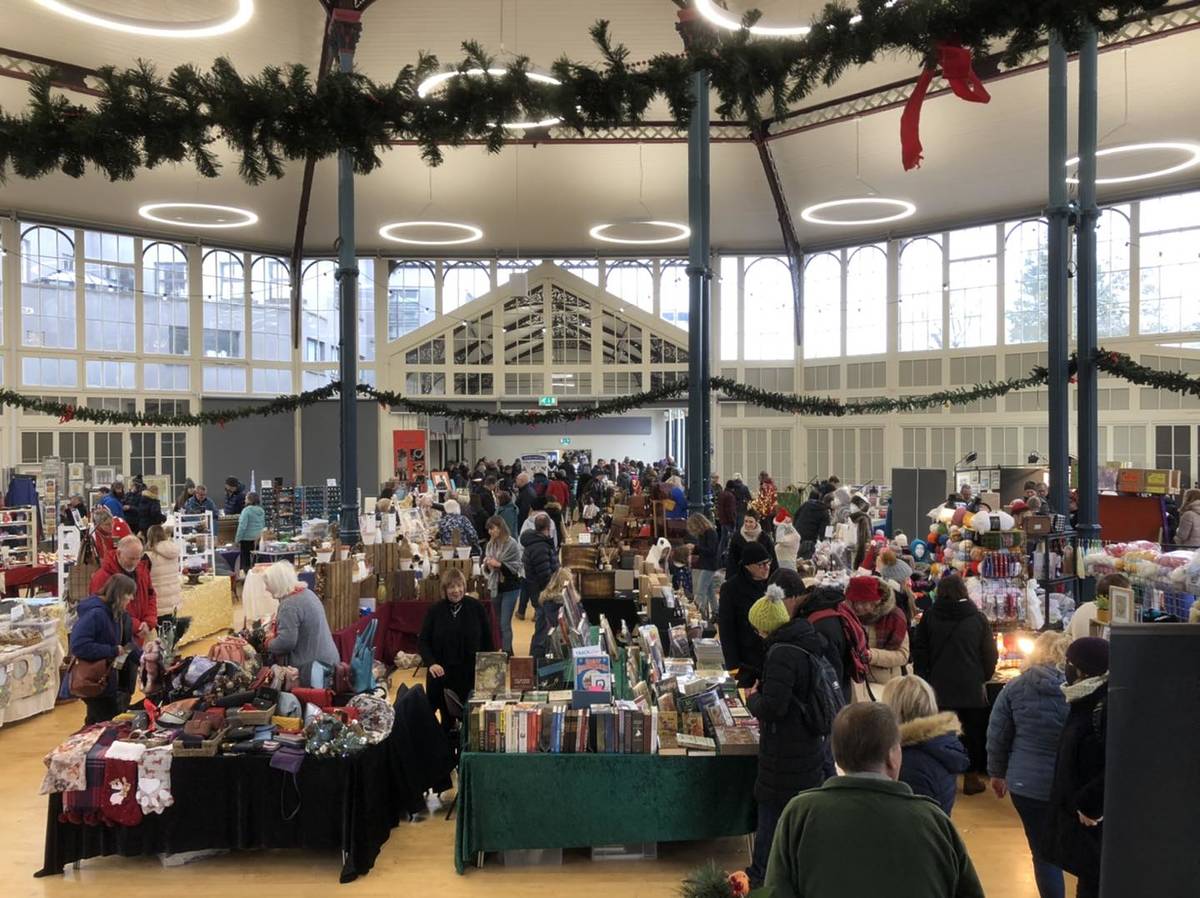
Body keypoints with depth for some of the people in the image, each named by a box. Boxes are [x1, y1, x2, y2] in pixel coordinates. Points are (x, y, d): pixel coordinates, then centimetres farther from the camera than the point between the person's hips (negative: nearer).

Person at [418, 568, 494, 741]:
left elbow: (487, 640, 3)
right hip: (441, 673, 1)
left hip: (470, 674, 0)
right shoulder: (435, 610, -2)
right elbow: (422, 641, -1)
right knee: (447, 719, 5)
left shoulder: (476, 608, -4)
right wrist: (431, 663, -17)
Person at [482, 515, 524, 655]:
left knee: (505, 624, -11)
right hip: (495, 587, 6)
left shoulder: (512, 544, -10)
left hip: (510, 588, -6)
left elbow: (517, 567, -12)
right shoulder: (489, 545, 6)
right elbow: (486, 570, 15)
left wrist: (498, 564, -19)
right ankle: (507, 652, 23)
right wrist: (487, 566, -7)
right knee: (499, 624, 12)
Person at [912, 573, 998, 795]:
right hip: (971, 688, 0)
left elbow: (919, 651, -1)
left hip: (939, 686, 0)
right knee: (972, 732, 12)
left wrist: (924, 679, 8)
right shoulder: (977, 618, -3)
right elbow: (990, 654, 3)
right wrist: (983, 677, 17)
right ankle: (972, 778, 17)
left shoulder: (929, 617, -5)